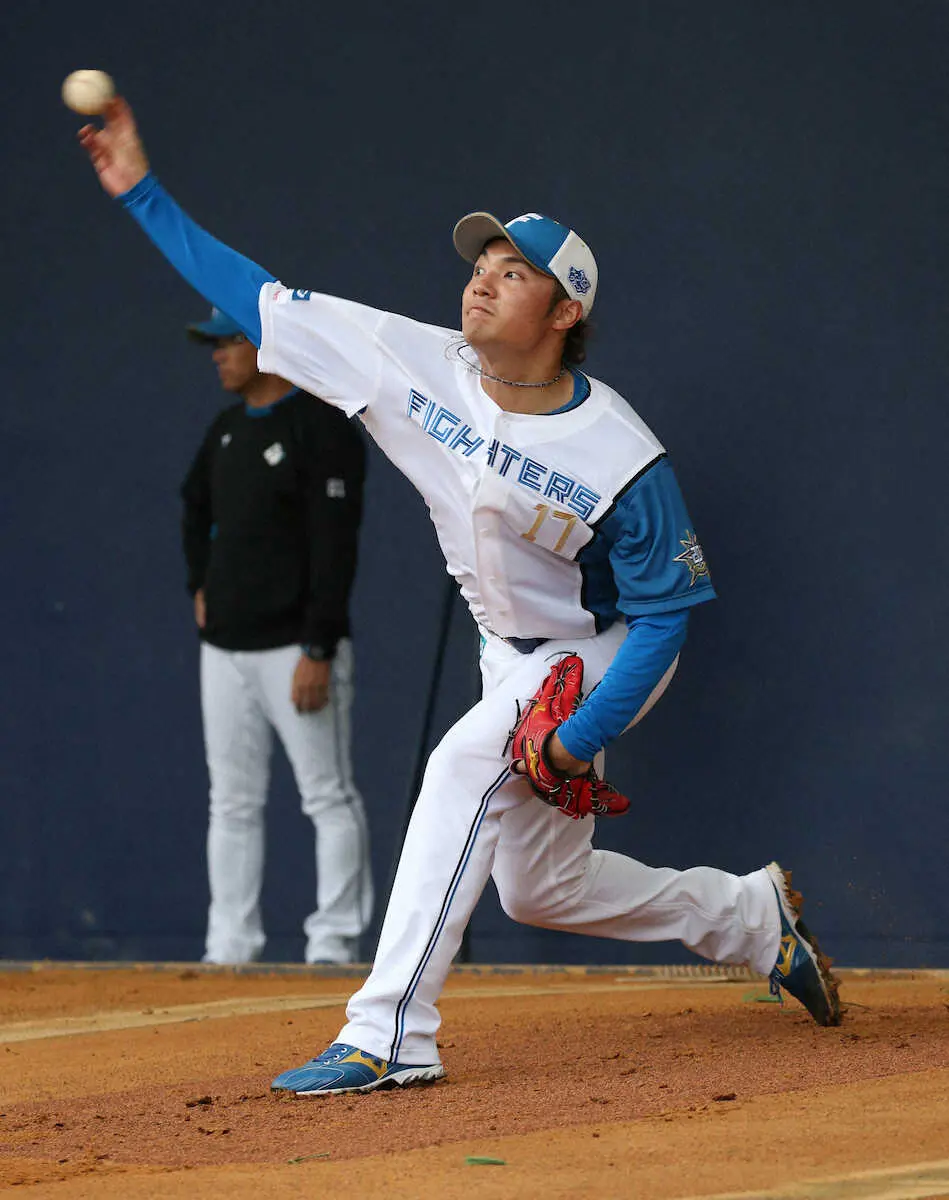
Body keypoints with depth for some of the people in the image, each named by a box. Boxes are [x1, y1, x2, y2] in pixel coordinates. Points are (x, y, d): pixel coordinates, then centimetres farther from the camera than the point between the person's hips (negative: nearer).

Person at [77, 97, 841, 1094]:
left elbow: (667, 610, -20)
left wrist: (582, 739, -28)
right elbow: (258, 301, -13)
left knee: (465, 766, -30)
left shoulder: (619, 459, -29)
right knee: (539, 888, 14)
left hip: (602, 654, -7)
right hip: (511, 654, 7)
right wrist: (143, 195, -18)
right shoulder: (417, 365, -16)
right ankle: (751, 916, 38)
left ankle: (389, 1036, -30)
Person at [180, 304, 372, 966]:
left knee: (330, 798, -4)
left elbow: (335, 545, -17)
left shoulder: (321, 429, -12)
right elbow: (196, 507, 33)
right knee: (233, 804, 9)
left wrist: (317, 651, -21)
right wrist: (201, 584, 20)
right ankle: (230, 949, 14)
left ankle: (335, 943, -1)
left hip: (296, 647, -8)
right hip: (225, 649, 8)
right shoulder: (226, 429, 13)